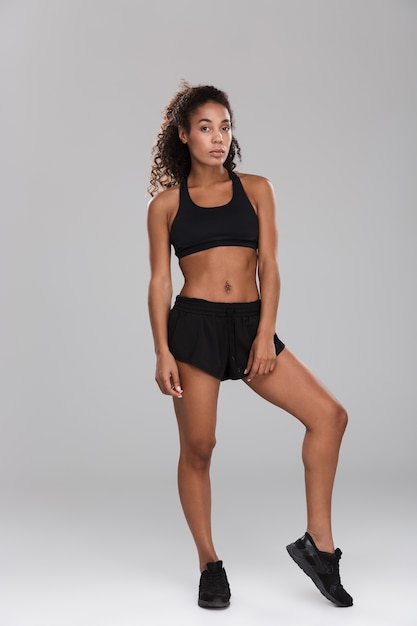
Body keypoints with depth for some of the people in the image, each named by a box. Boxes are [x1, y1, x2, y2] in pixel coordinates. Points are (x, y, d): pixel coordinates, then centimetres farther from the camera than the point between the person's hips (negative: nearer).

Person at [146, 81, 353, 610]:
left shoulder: (256, 189, 10)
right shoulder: (166, 202, 6)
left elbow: (269, 266, 5)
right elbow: (159, 281, 4)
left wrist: (266, 334, -6)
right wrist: (162, 352, -6)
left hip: (251, 324, 3)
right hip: (194, 325, -2)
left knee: (329, 415, -7)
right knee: (197, 448, 1)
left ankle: (318, 543, 6)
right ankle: (209, 565, 20)